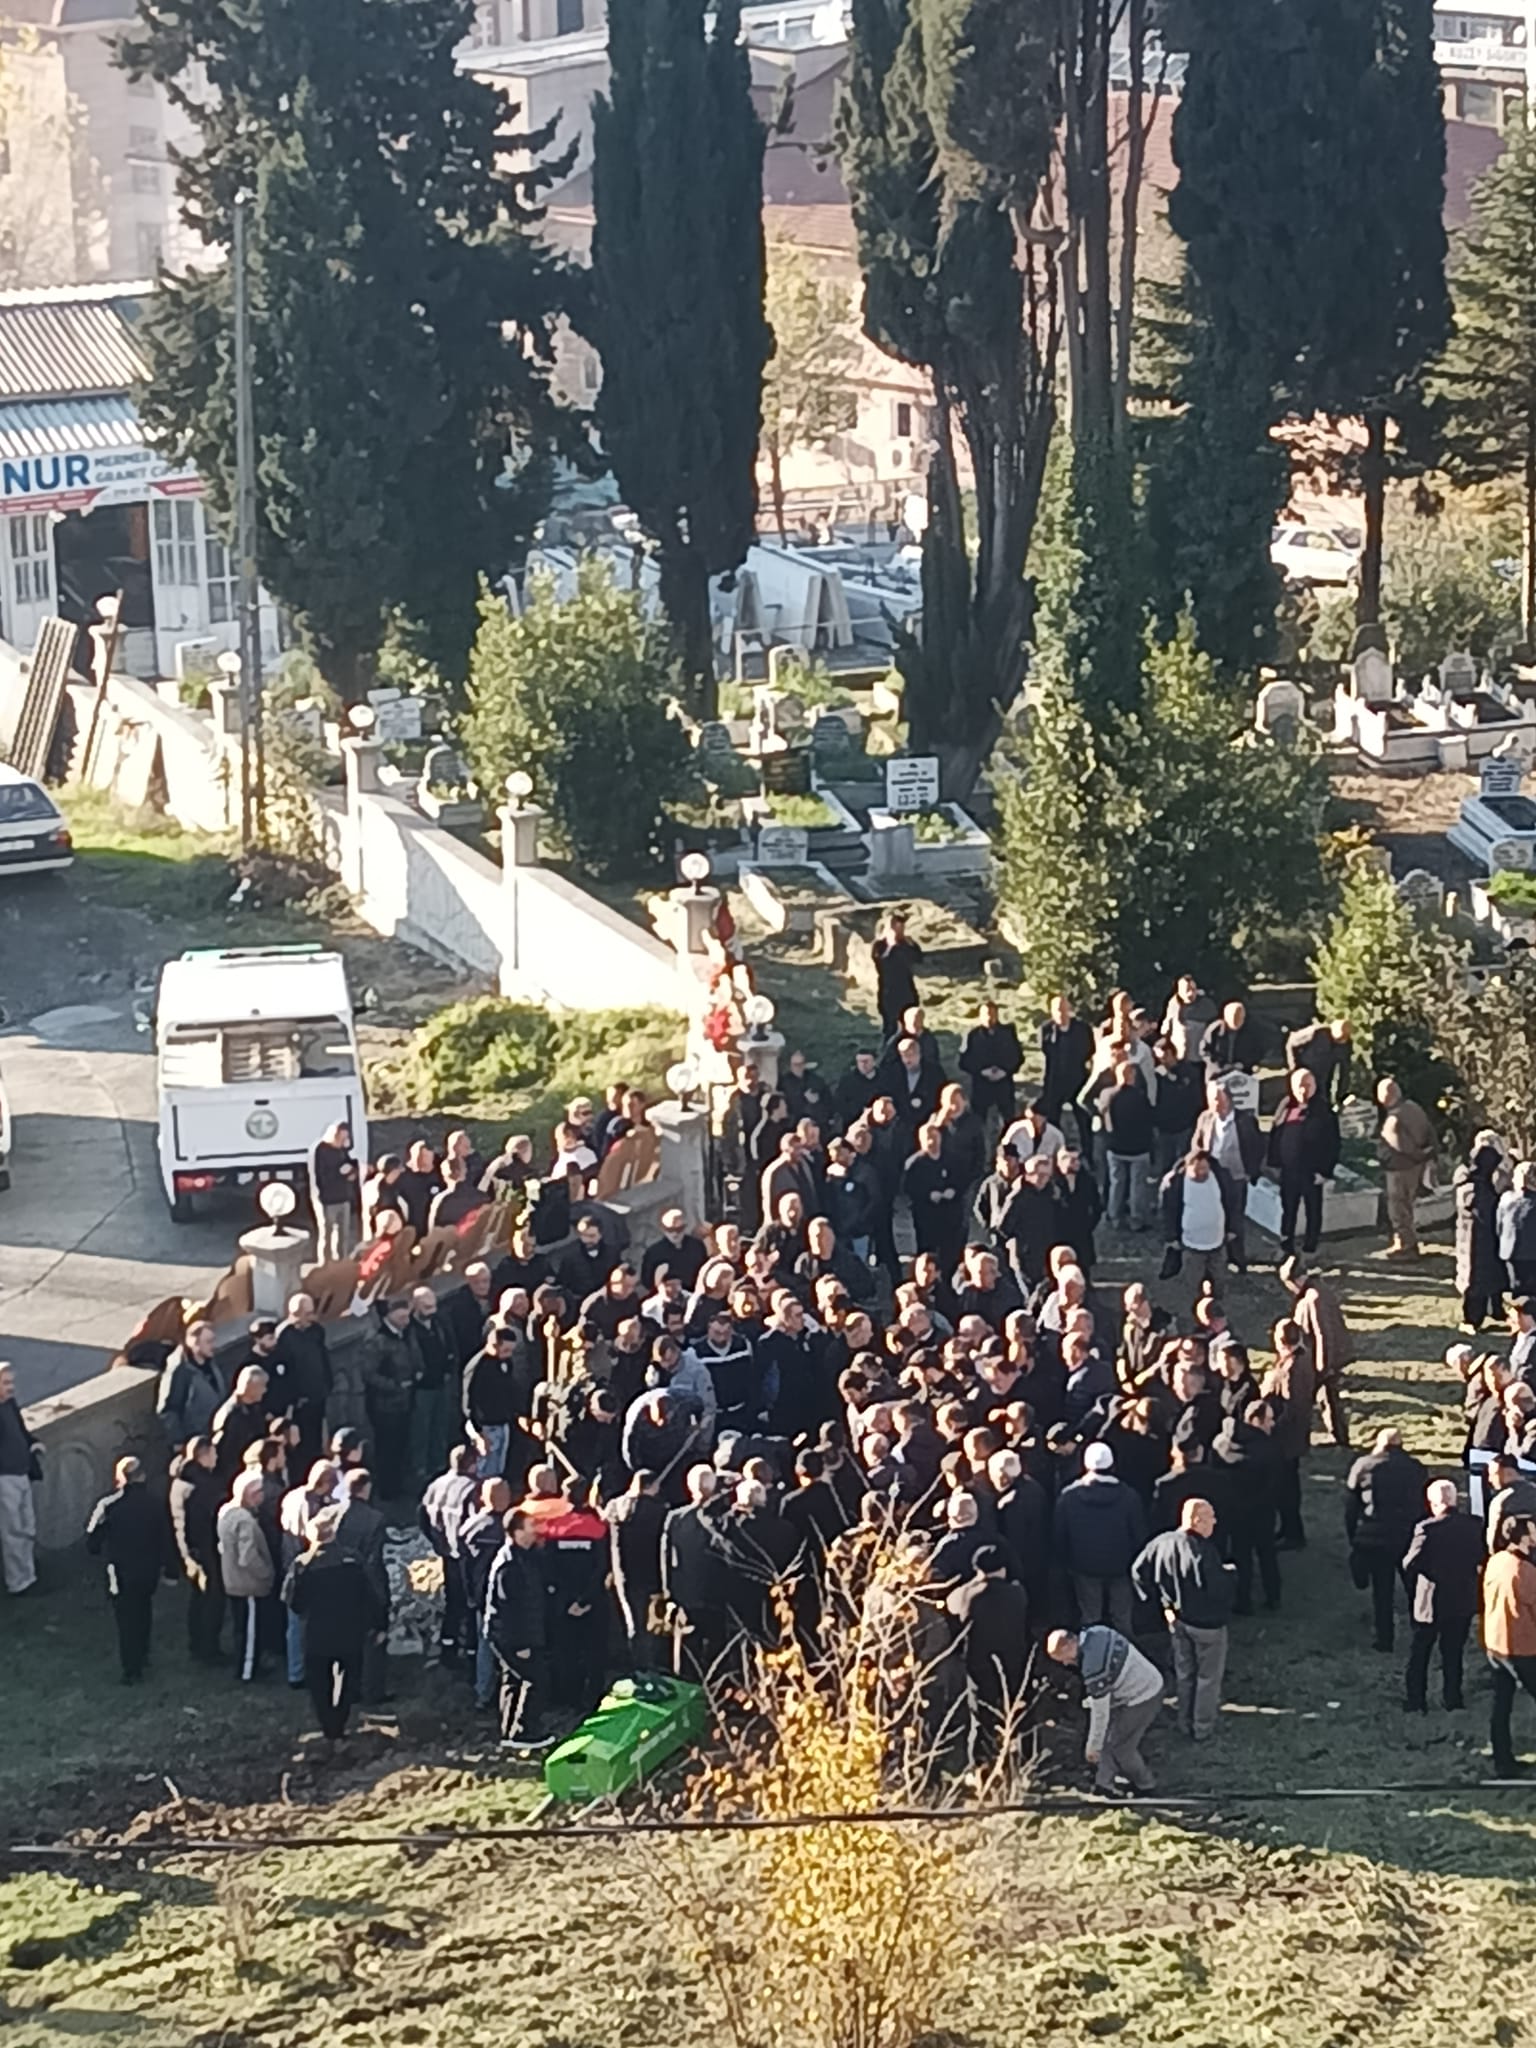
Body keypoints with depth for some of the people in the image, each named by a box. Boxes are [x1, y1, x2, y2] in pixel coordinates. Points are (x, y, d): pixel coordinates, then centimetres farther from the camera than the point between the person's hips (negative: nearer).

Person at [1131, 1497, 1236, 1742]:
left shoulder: (1162, 1543, -8)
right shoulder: (1203, 1551, -30)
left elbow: (1139, 1572, 2)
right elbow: (1219, 1589, -31)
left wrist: (1160, 1601, 10)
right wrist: (1231, 1573, -10)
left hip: (1177, 1619, 6)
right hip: (1207, 1623, -6)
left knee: (1184, 1674, 23)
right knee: (1209, 1676, 13)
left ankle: (1186, 1723, 37)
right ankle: (1203, 1729, 23)